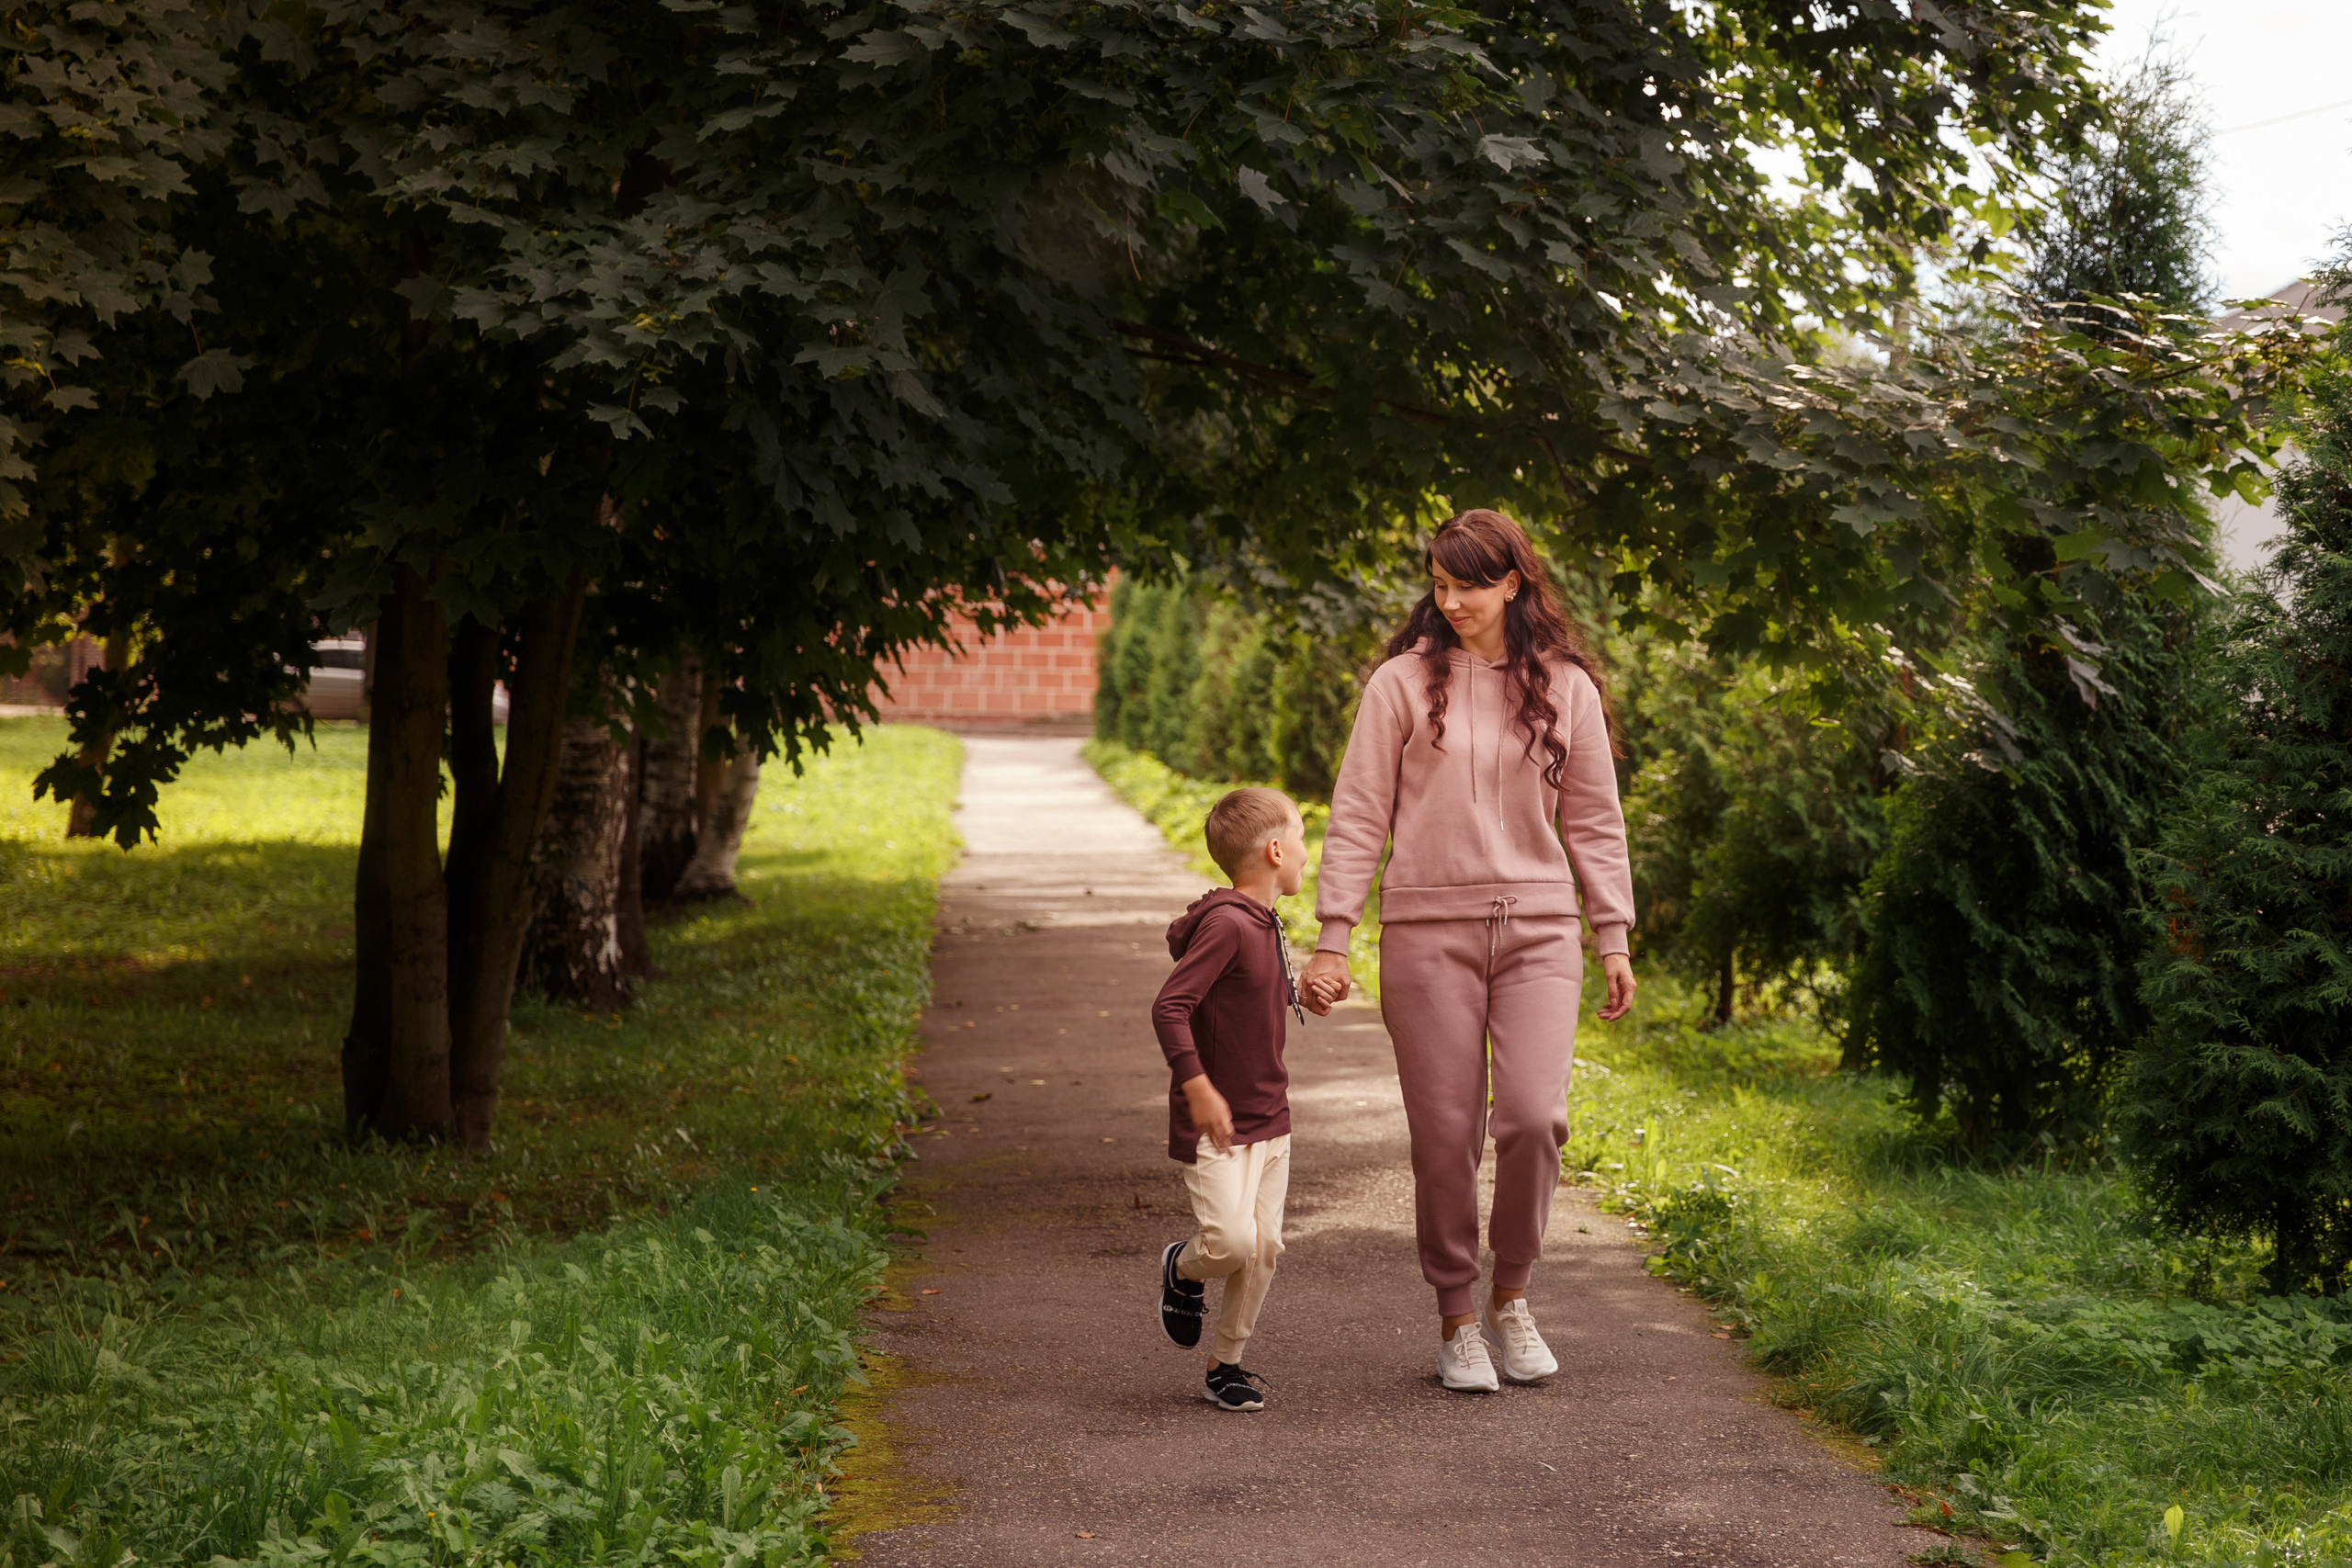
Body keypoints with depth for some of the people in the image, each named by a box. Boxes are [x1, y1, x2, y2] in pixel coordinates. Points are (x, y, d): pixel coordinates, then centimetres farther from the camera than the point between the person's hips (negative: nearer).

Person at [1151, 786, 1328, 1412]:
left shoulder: (1262, 924, 11)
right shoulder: (1226, 924, -19)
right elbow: (1169, 1007, -25)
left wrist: (1299, 994, 17)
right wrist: (1197, 1087, -27)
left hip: (1269, 1118, 9)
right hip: (1216, 1124, -9)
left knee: (1264, 1245, 3)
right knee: (1232, 1240, -18)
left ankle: (1226, 1363, 15)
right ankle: (1182, 1269, 16)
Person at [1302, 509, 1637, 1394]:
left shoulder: (1565, 686, 8)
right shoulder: (1404, 683, 1)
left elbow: (1594, 820, 14)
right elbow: (1358, 816, 1)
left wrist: (1614, 938, 10)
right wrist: (1332, 940, -4)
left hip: (1538, 928, 1)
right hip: (1429, 930, -1)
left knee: (1534, 1115, -13)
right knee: (1446, 1134, -1)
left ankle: (1511, 1297, 9)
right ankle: (1457, 1320, 14)